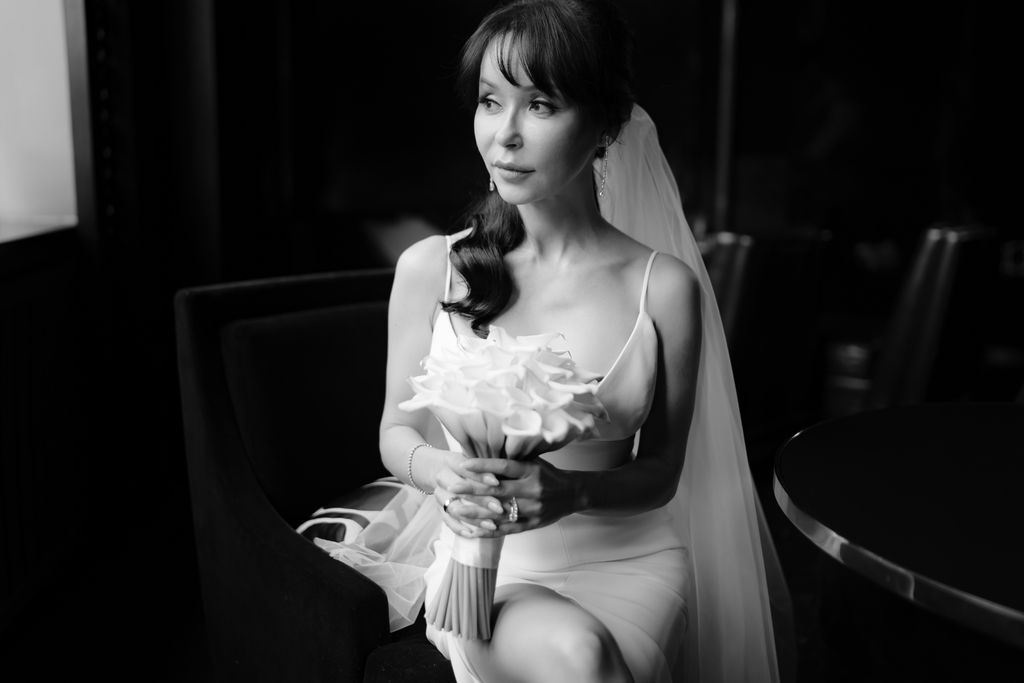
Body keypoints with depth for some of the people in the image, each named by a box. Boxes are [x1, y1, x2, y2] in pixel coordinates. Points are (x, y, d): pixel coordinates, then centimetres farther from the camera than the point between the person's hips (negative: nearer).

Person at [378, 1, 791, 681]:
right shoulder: (429, 268, -5)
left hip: (628, 557, 1)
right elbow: (397, 431, 6)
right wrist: (437, 470, -17)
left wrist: (574, 490, -19)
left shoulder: (664, 287, -7)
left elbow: (660, 473, 2)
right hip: (491, 568, -1)